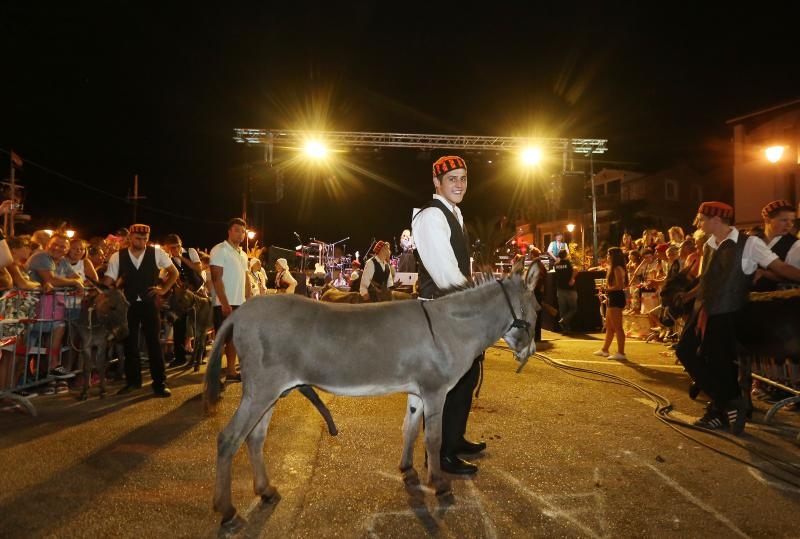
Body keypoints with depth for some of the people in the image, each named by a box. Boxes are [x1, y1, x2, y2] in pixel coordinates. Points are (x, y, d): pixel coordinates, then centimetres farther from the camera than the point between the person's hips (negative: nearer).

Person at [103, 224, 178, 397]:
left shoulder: (156, 253, -3)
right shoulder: (118, 256, -2)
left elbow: (174, 272, 8)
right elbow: (108, 281, -1)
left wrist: (163, 289, 0)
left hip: (149, 303, -1)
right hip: (128, 304, 2)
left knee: (154, 343, -1)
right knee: (130, 343, 10)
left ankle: (160, 383, 6)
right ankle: (133, 380, 26)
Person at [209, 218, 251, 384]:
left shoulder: (243, 254, 16)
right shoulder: (220, 250, -8)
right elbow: (217, 278, -15)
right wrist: (225, 303, -20)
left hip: (240, 303, 8)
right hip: (224, 304, -7)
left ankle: (231, 372, 22)